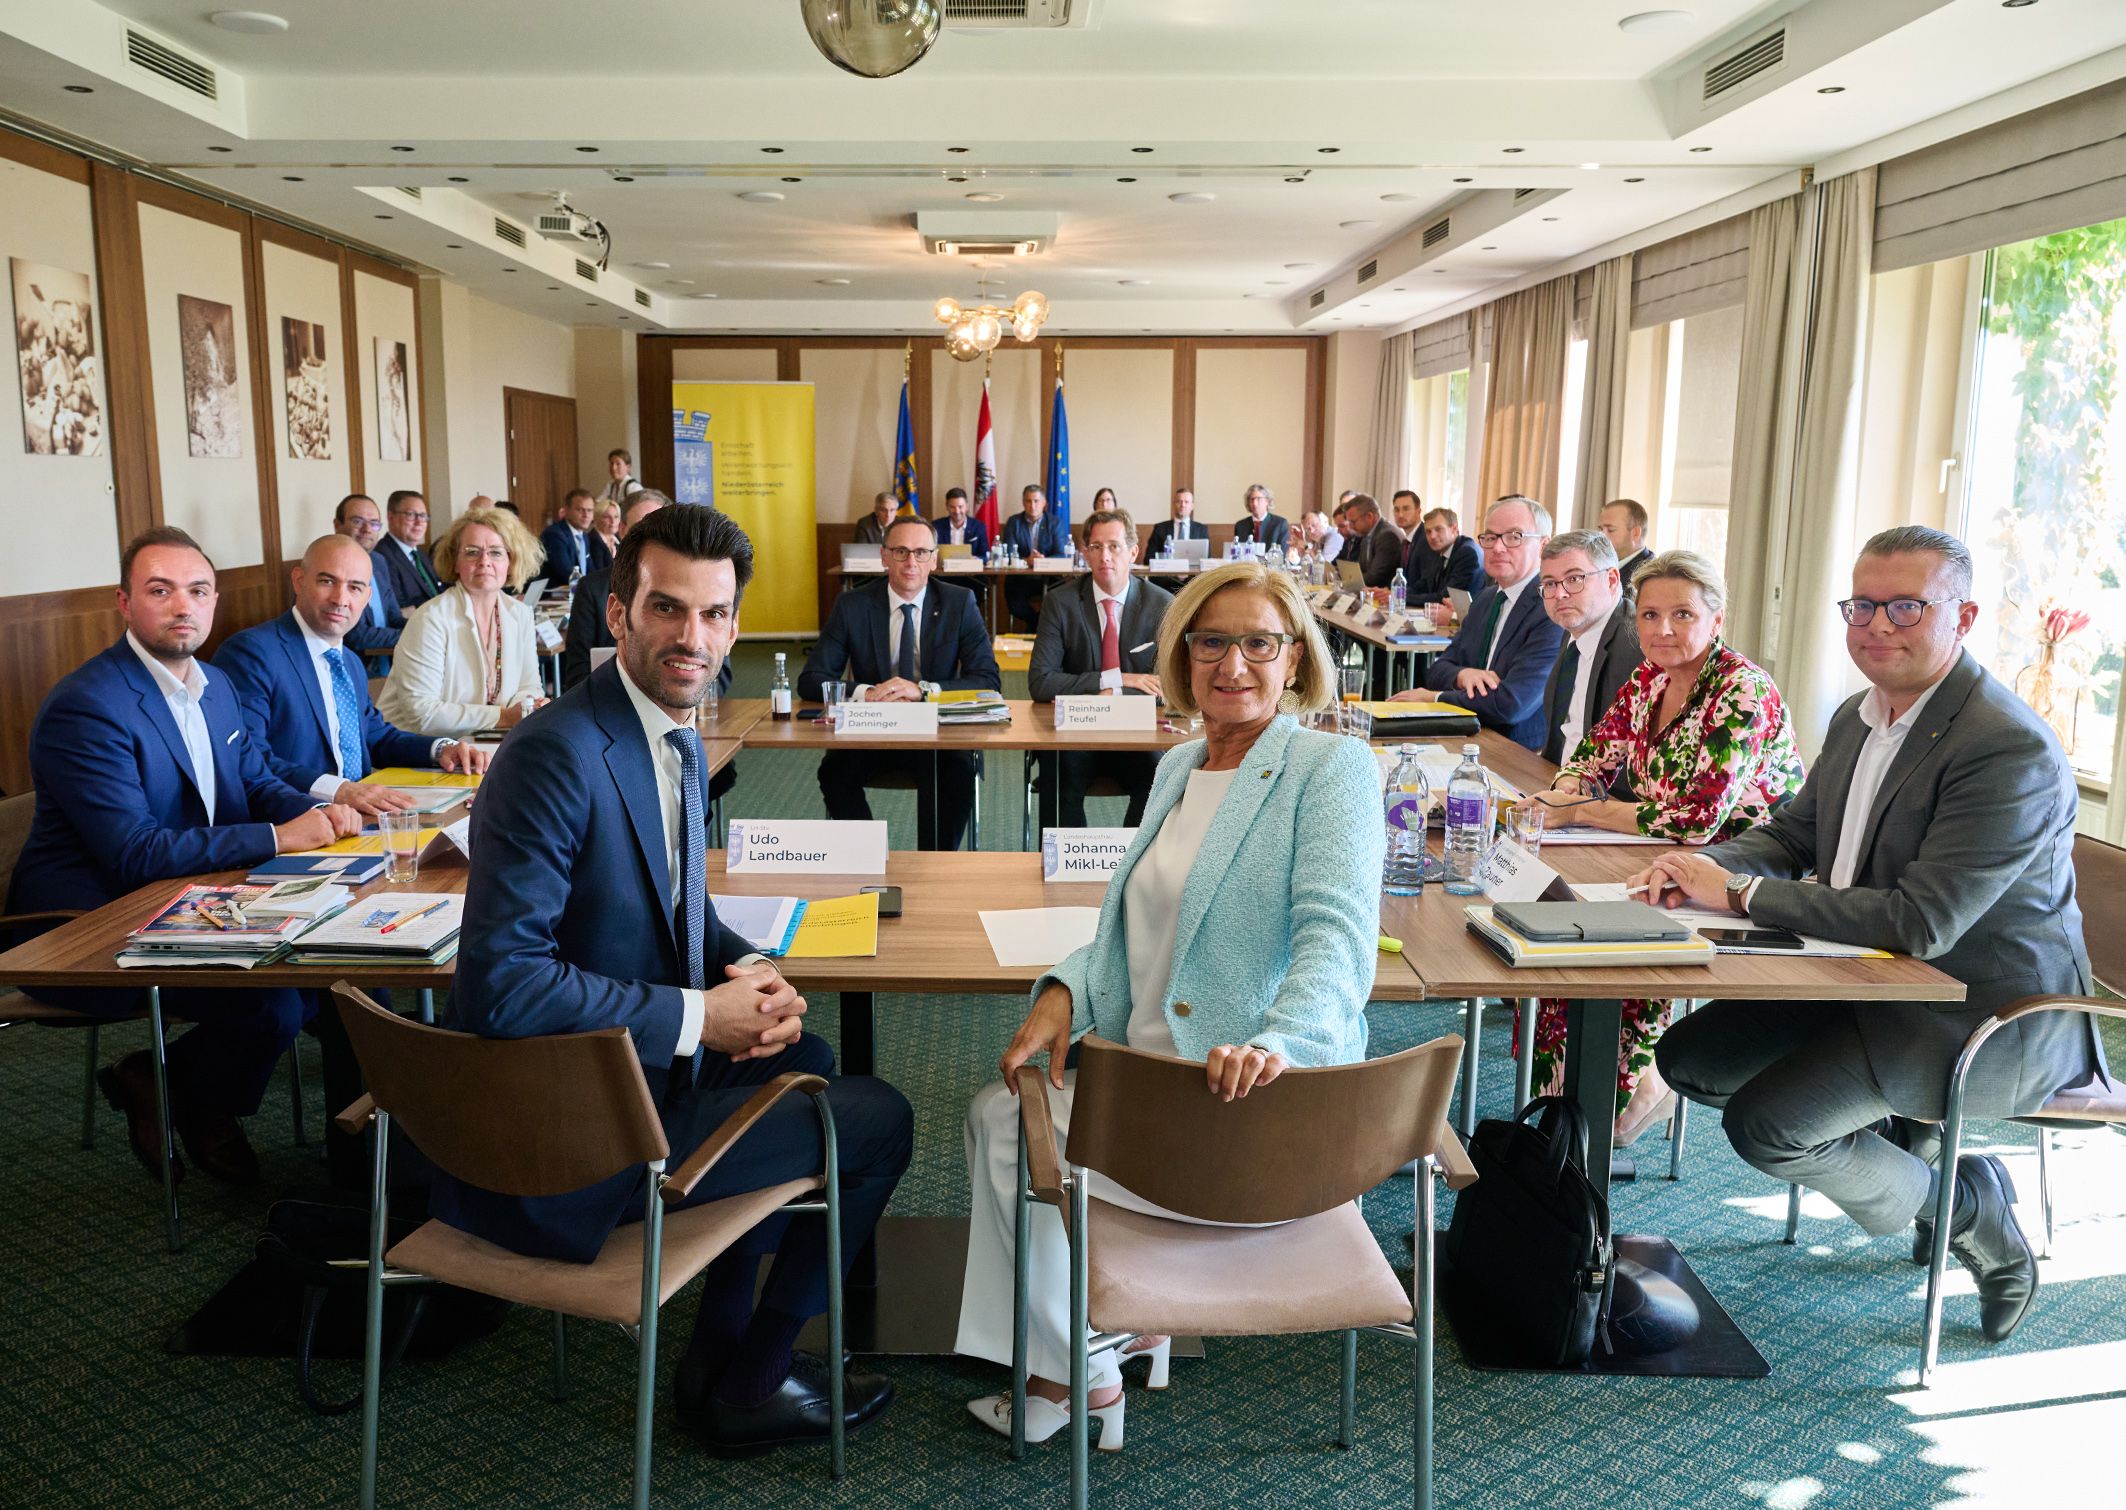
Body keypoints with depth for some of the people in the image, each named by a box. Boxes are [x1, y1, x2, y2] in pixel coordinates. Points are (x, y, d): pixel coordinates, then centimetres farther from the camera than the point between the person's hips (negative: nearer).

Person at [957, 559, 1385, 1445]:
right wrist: (1065, 993, 0)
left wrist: (1278, 1041, -42)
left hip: (1265, 1103, -8)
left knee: (1016, 1134, -8)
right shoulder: (1180, 766, 14)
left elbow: (1336, 932, -24)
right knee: (996, 1111, 5)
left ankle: (1079, 1373, 16)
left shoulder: (1331, 767, -11)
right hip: (1153, 1074, 8)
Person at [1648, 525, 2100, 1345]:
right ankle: (1914, 1146, 13)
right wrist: (1703, 868, -10)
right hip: (1869, 981, 9)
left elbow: (1923, 924, -29)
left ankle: (1965, 1209, 7)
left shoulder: (2012, 752, -23)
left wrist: (1739, 894, -27)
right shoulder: (1860, 715, 5)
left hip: (1988, 1018, -9)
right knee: (1689, 1056, 2)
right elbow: (1792, 833, 13)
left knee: (1763, 1122, -21)